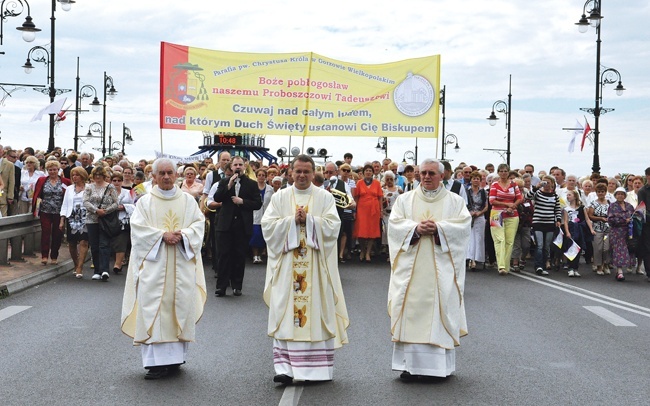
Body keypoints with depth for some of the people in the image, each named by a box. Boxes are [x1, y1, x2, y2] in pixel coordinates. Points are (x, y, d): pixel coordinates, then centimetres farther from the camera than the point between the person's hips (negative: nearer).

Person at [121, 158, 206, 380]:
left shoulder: (188, 200, 11)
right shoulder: (145, 201, 6)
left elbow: (198, 223, 4)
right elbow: (138, 227, -3)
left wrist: (182, 235, -14)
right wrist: (162, 235, -16)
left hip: (182, 264, 2)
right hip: (154, 264, -2)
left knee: (181, 306, 1)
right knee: (153, 309, -8)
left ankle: (175, 356, 11)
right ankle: (157, 361, -7)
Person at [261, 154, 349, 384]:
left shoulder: (325, 197, 7)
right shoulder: (279, 197, 9)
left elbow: (332, 226, -5)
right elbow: (268, 225, -1)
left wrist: (307, 219, -14)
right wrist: (293, 220, -12)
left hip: (316, 266, 0)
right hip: (287, 266, 0)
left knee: (317, 312, 1)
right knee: (286, 314, -4)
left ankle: (317, 366, 9)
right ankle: (285, 367, -5)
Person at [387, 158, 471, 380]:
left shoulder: (455, 201, 9)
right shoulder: (405, 199, 12)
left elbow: (464, 224, -4)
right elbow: (394, 223, 1)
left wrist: (438, 227, -16)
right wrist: (416, 228, -16)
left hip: (441, 268, -1)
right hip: (411, 268, 1)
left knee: (441, 310, -2)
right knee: (410, 311, -3)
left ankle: (441, 364, 5)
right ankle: (410, 364, 2)